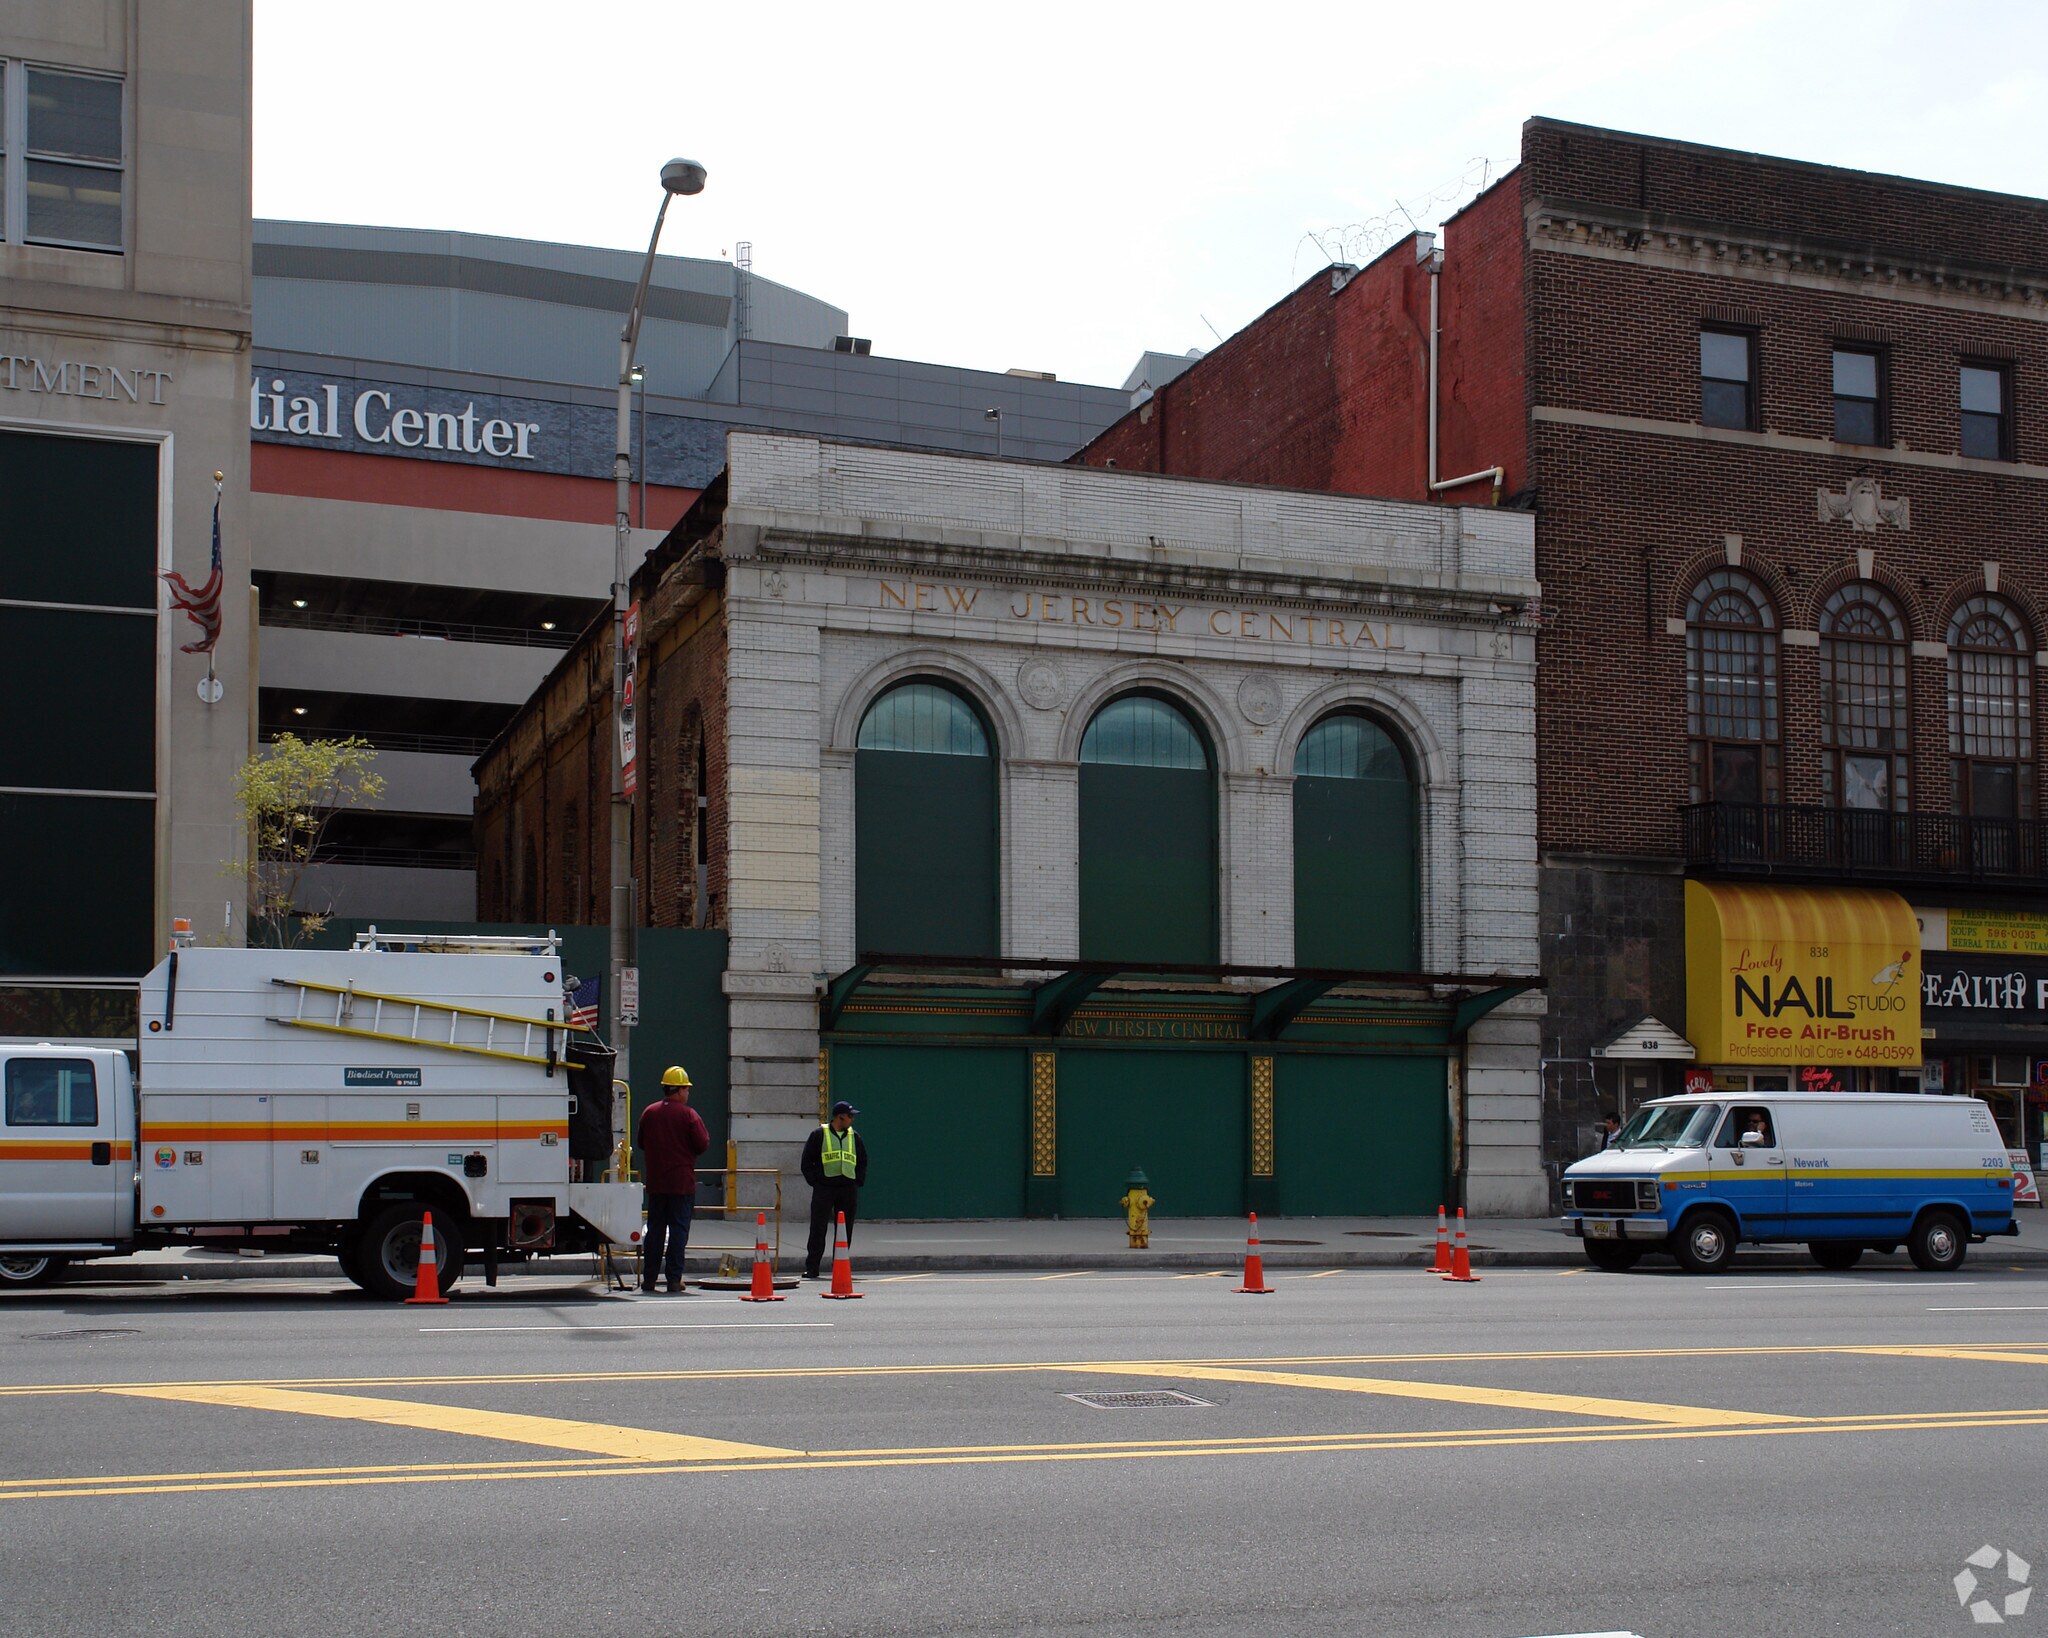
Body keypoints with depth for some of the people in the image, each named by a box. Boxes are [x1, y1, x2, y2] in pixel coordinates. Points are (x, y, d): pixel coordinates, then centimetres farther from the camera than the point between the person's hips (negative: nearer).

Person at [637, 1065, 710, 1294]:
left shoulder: (648, 1113, 5)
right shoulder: (689, 1115, -9)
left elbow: (642, 1144, 14)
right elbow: (702, 1145, -10)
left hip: (655, 1182, 4)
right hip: (682, 1183, -4)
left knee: (655, 1229, 10)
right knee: (678, 1230, 0)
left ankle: (649, 1279, 10)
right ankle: (674, 1279, -3)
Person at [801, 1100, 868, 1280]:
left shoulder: (854, 1137, 14)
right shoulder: (819, 1135, 2)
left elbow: (863, 1161, 22)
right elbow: (807, 1160, 4)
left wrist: (858, 1181, 9)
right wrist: (814, 1181, -5)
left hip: (848, 1190, 4)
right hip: (824, 1188, -4)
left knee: (845, 1230, 4)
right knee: (818, 1228, -5)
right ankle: (811, 1268, -2)